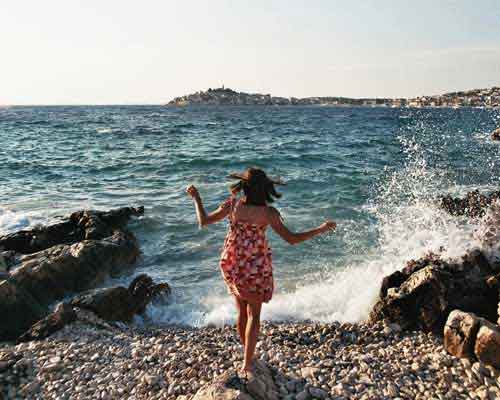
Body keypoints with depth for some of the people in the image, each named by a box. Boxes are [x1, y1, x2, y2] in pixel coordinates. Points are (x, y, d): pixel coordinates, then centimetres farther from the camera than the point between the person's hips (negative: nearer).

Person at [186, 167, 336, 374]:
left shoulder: (232, 204, -10)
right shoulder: (268, 212, -17)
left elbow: (204, 221, -1)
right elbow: (292, 239, -15)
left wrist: (196, 197, 13)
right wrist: (321, 229, -6)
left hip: (231, 264, 3)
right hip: (256, 267, -3)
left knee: (242, 312, 20)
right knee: (253, 314, 12)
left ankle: (248, 356, 37)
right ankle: (247, 364, 12)